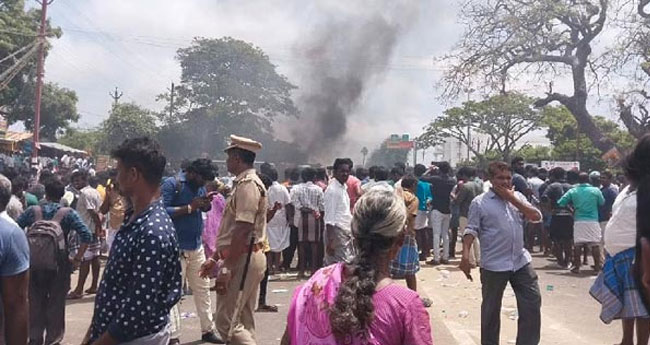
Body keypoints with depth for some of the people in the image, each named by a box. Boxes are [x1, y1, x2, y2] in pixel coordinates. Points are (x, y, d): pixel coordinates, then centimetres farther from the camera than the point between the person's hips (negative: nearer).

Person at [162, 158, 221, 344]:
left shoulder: (199, 186, 11)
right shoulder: (171, 183, -11)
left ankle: (208, 330, 22)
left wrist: (207, 202, -2)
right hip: (176, 248, -7)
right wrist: (189, 207, -22)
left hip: (197, 246, 7)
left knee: (203, 289, 12)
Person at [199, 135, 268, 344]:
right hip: (245, 259, 10)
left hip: (243, 260, -10)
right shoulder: (244, 183, 17)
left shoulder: (248, 184, -15)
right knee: (243, 321, 14)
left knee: (226, 320, -8)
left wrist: (226, 268, -22)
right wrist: (215, 258, 20)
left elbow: (243, 229, -23)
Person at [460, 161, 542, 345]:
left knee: (533, 303, 7)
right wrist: (465, 256, -20)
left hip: (521, 261, 4)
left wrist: (513, 200, -8)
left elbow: (537, 217, 0)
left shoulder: (518, 197, 9)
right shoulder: (479, 202, -5)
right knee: (491, 310, 8)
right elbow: (471, 230, -9)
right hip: (493, 265, -4)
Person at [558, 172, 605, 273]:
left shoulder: (572, 191, 2)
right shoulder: (596, 190, 1)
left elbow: (560, 203, -1)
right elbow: (602, 203, 13)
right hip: (593, 220, -1)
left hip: (578, 221, 1)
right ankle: (597, 266, 6)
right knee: (595, 244, 4)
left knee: (577, 244, 4)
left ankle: (576, 266, 5)